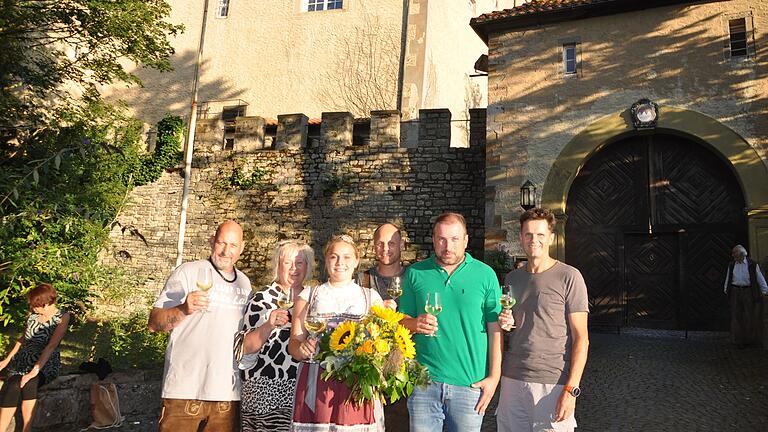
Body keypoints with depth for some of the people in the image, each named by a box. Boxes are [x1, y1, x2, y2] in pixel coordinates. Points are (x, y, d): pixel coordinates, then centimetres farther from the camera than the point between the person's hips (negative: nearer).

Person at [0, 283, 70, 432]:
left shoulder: (62, 317, -9)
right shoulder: (33, 314, 7)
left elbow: (51, 346, -17)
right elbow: (23, 338, 19)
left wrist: (35, 371, -26)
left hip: (45, 364, -4)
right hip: (22, 360, 4)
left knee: (28, 383, -35)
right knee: (12, 386, -29)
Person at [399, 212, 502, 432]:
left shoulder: (485, 275, 1)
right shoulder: (415, 273, 3)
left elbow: (495, 330, 1)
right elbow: (401, 321, 9)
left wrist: (494, 376, -5)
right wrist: (415, 324, -13)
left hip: (470, 383, -1)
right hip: (423, 381, 1)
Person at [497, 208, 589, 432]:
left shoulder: (569, 277, -5)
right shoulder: (512, 278, 11)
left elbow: (581, 338, -7)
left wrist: (571, 390, -14)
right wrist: (505, 323, -1)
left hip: (553, 383, -4)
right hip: (512, 380, 5)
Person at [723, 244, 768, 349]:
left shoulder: (752, 265, -3)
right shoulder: (731, 265, 8)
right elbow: (728, 279, 17)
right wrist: (726, 290, 20)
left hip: (748, 292, -2)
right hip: (735, 292, 3)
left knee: (750, 315, 2)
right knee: (737, 316, 3)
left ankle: (750, 339, 19)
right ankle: (739, 341, 12)